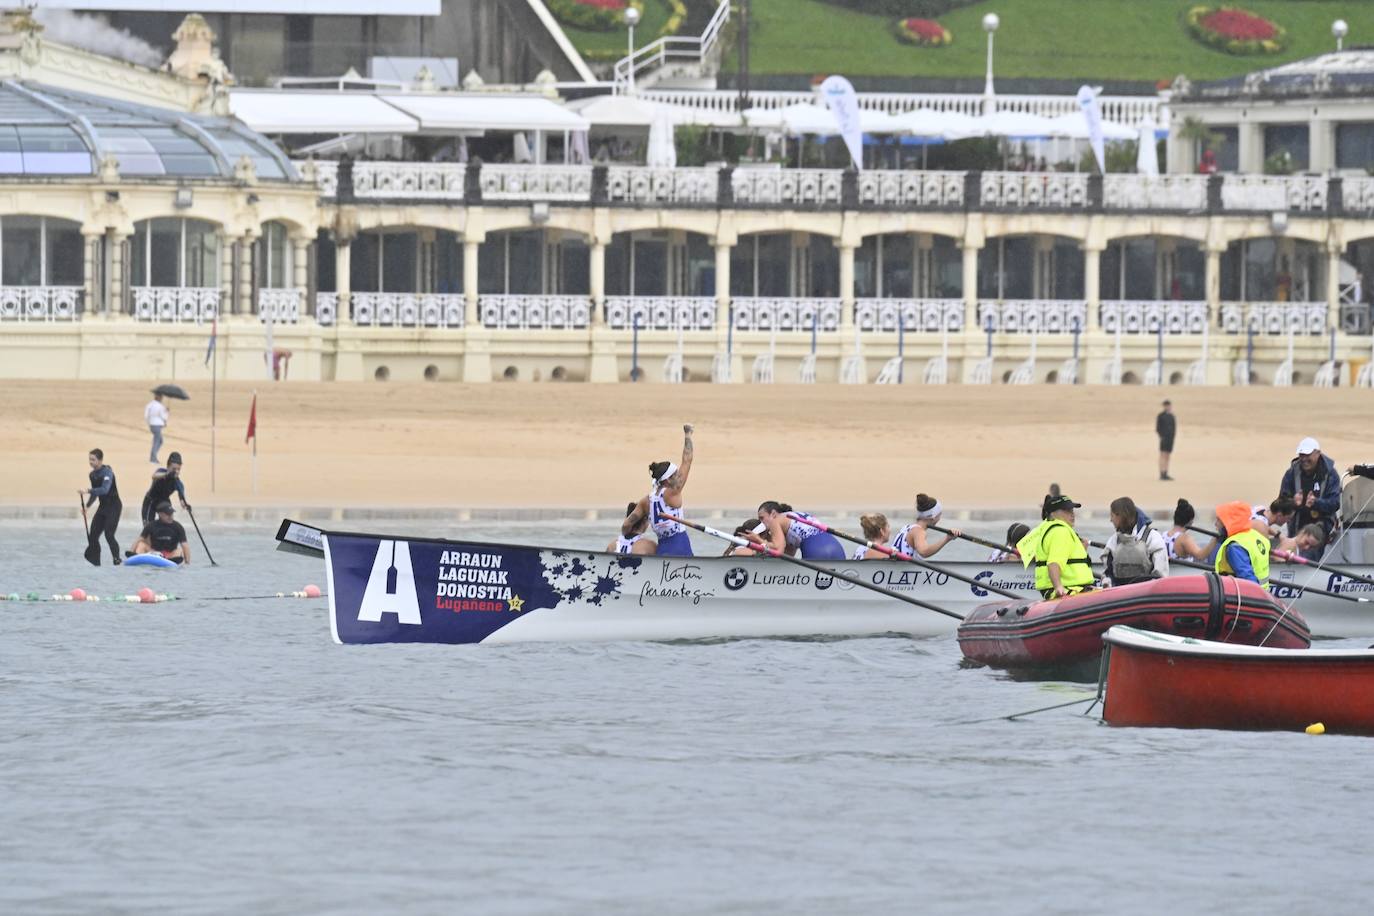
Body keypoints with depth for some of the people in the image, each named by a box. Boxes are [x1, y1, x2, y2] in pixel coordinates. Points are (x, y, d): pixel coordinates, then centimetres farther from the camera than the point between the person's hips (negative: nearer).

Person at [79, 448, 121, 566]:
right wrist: (87, 505, 6)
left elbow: (104, 489, -33)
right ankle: (93, 560, 7)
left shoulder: (107, 472, -18)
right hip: (103, 507, 8)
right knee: (93, 534, 1)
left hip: (113, 507, -8)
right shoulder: (93, 474, 7)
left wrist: (88, 491, -42)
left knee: (108, 534, -16)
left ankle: (117, 560, -8)